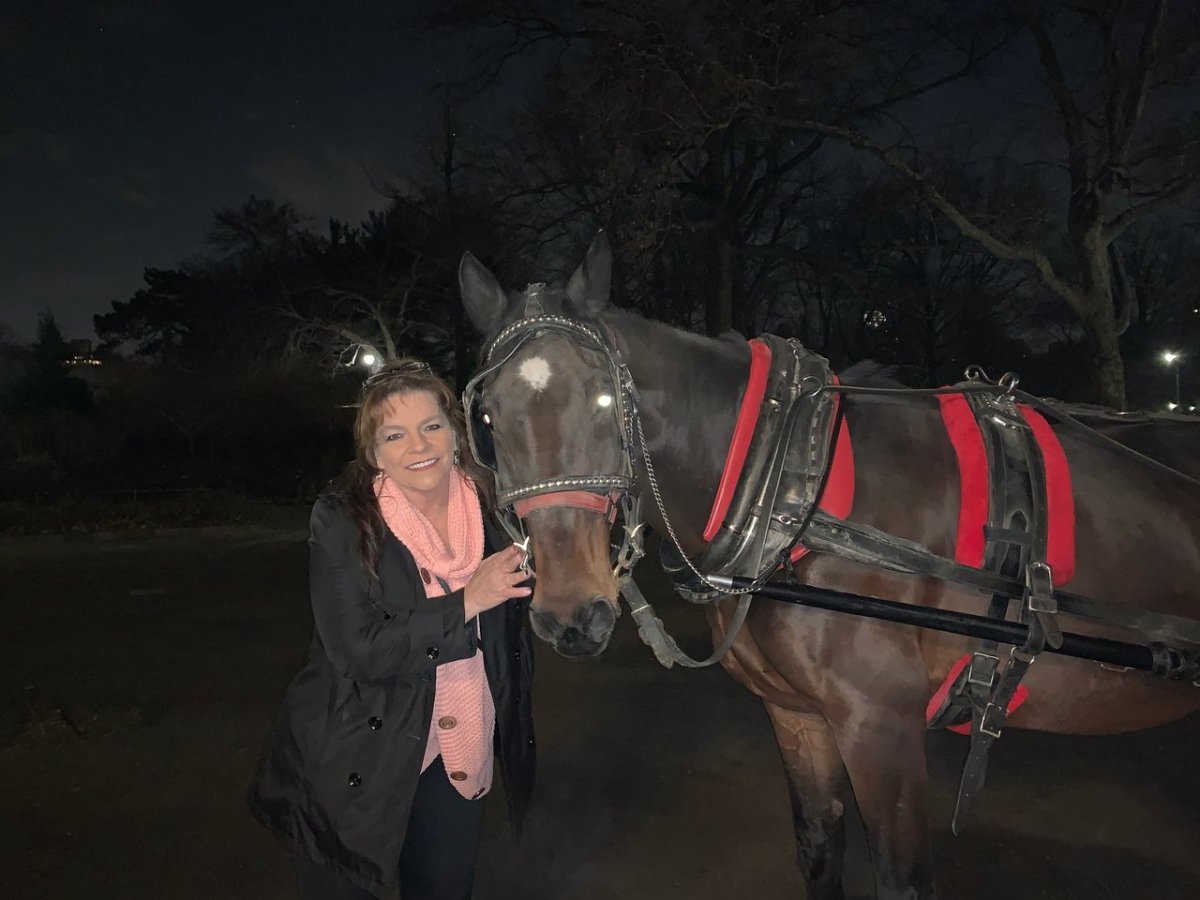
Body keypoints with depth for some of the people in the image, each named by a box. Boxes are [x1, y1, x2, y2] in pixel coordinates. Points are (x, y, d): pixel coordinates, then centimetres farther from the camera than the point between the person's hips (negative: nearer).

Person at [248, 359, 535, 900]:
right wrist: (467, 602, -27)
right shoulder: (342, 522, -17)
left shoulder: (493, 508, -5)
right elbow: (358, 651, -24)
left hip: (460, 761, 4)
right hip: (357, 765, -3)